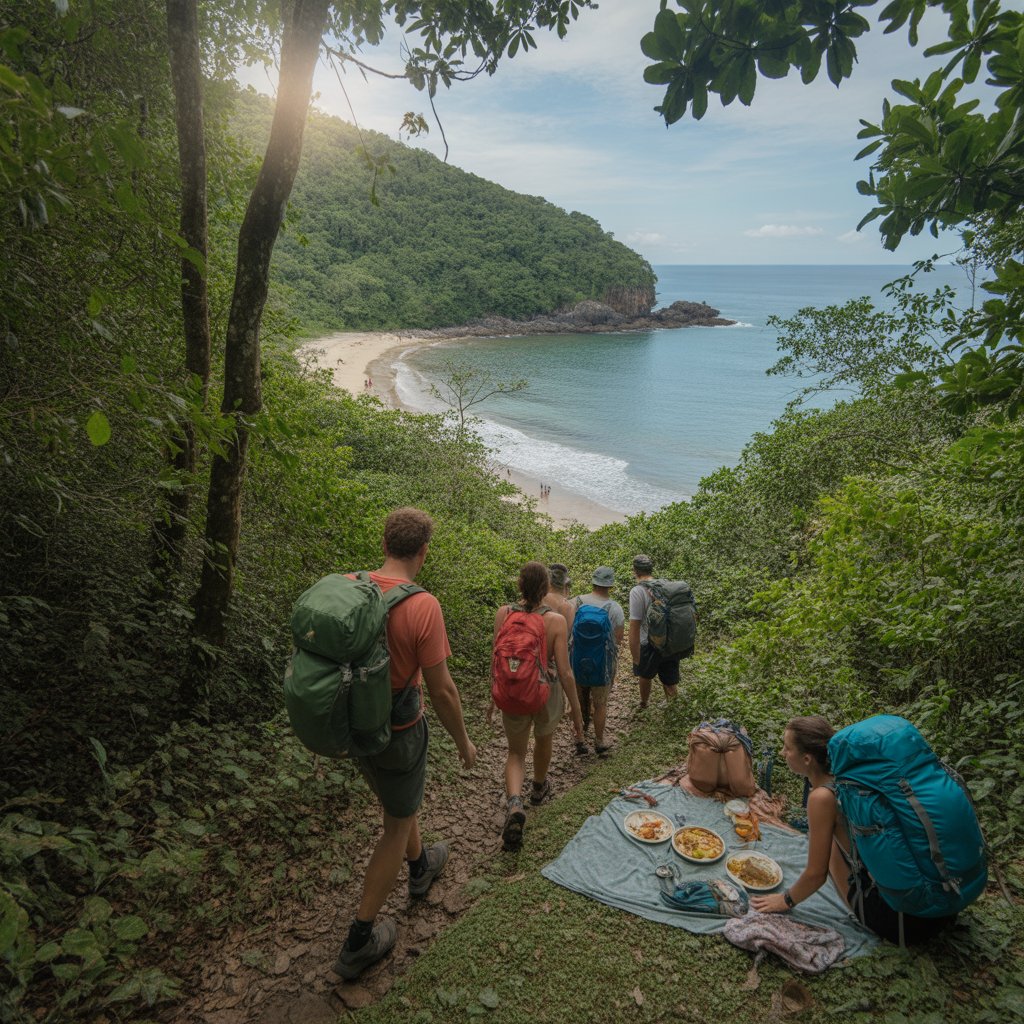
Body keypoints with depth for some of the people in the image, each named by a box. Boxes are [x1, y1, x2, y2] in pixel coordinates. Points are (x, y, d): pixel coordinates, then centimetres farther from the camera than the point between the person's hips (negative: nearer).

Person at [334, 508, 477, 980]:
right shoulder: (422, 606, -28)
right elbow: (441, 691, -21)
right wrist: (463, 740, -3)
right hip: (398, 732, -6)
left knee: (397, 800, 31)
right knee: (396, 826, 15)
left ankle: (420, 866, 57)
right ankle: (359, 942, 25)